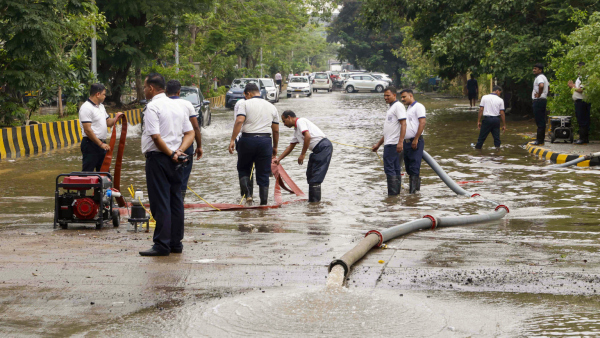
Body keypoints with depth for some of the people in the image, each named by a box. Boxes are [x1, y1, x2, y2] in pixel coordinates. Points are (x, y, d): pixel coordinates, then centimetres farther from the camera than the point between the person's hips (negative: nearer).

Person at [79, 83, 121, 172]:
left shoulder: (101, 106, 15)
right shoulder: (86, 107, -15)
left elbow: (108, 122, 22)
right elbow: (87, 130, -20)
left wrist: (116, 118, 1)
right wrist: (100, 144, -22)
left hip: (102, 144, 9)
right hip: (91, 144, -9)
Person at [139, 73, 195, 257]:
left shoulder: (152, 107, -11)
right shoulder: (177, 106, 13)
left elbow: (156, 137, -20)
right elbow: (190, 133, 10)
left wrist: (171, 154, -11)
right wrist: (179, 151, -2)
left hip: (158, 158, -8)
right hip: (174, 161, 8)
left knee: (160, 202, -6)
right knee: (175, 200, 10)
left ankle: (162, 245, -6)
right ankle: (176, 242, 15)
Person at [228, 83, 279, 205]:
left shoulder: (245, 104, 1)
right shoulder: (271, 107, 14)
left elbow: (239, 121, -13)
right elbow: (276, 130, 14)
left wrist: (232, 140, -14)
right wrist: (275, 147, 25)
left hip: (248, 139, -3)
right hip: (265, 140, 3)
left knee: (243, 168, 17)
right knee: (263, 174, 7)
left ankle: (244, 180, -11)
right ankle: (264, 201, 4)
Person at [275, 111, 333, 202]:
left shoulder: (300, 121, -6)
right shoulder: (296, 130, 23)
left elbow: (308, 136, -20)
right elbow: (290, 147, 30)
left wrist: (302, 154, -16)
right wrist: (278, 159, 29)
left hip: (324, 147, -10)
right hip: (317, 150, 10)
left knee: (316, 177, -10)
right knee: (310, 174, 13)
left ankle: (315, 200, -9)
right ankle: (312, 200, 18)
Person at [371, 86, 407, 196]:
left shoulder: (398, 106, -8)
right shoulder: (391, 108, 23)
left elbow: (403, 124, -18)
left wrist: (400, 142, -26)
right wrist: (378, 144, 29)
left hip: (394, 144, -10)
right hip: (389, 143, 10)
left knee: (389, 168, -11)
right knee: (395, 169, 9)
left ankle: (392, 193, -11)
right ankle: (396, 192, 10)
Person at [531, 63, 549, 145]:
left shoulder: (539, 77, -15)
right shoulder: (544, 77, 19)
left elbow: (541, 86, -35)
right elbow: (547, 86, 34)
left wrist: (539, 95, -22)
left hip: (538, 101, -11)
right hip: (543, 100, 11)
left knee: (540, 121, -9)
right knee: (542, 121, 12)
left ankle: (539, 141, -8)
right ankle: (541, 139, 16)